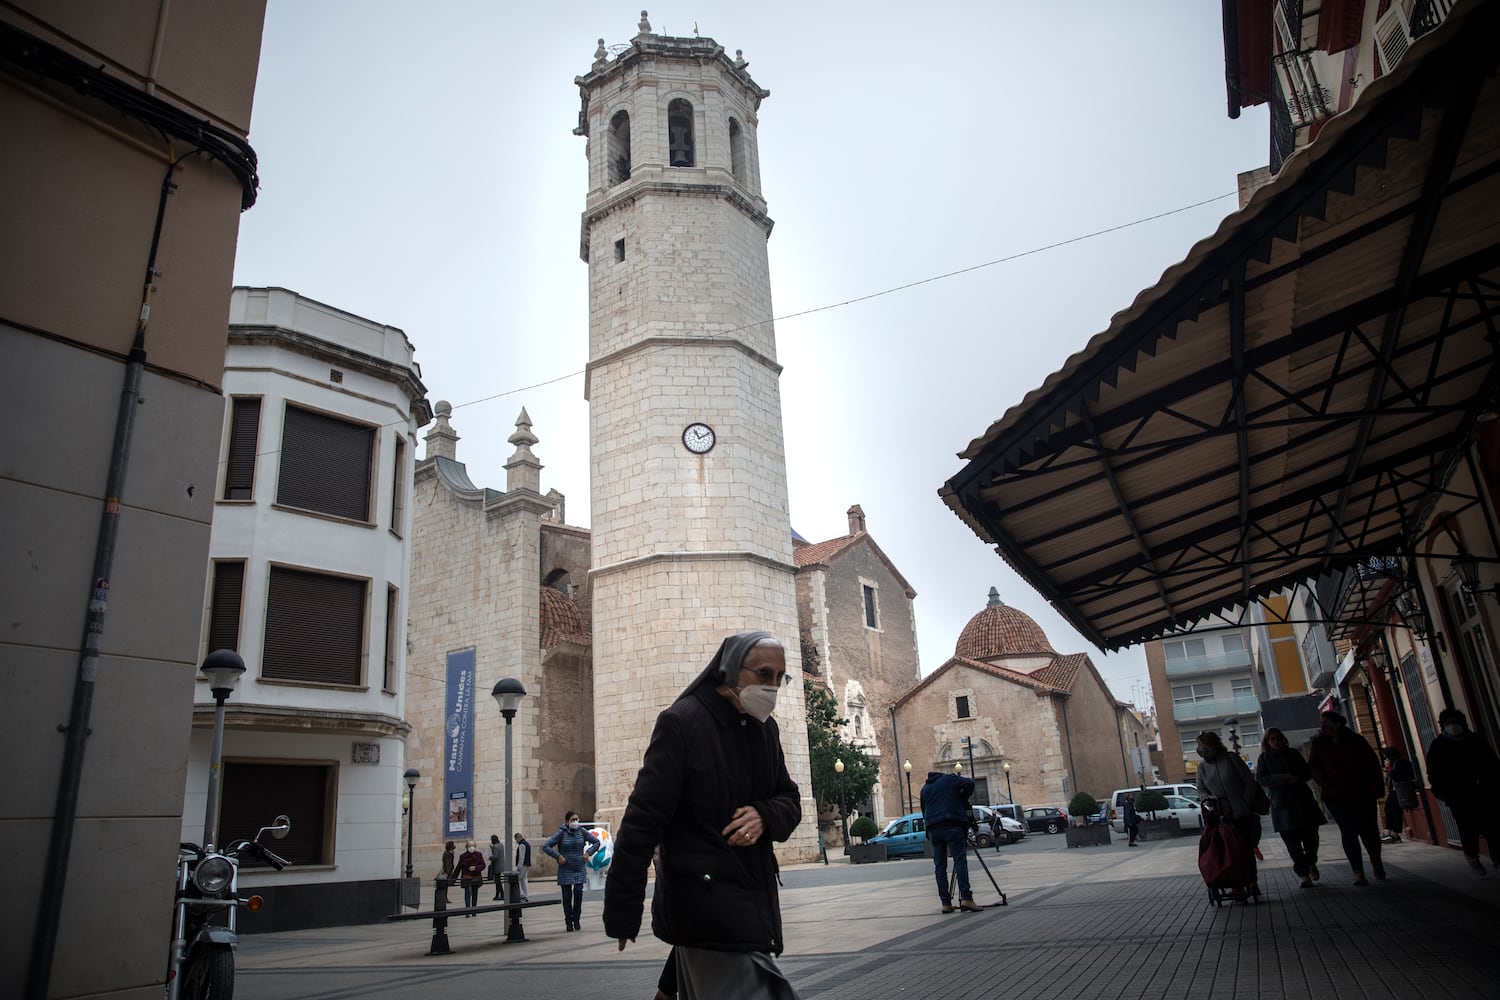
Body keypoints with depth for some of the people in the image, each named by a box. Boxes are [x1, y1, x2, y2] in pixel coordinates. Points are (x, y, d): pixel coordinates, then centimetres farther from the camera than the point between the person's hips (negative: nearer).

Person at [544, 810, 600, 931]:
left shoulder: (582, 831, 1)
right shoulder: (561, 833, -8)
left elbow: (596, 842, 11)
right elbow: (546, 846, -9)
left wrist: (588, 853, -1)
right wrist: (558, 856, -14)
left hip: (579, 869, 2)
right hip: (565, 870, -2)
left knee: (578, 892, -9)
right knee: (567, 895, 2)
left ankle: (576, 919, 6)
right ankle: (569, 922, 14)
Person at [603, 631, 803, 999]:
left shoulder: (766, 729, 9)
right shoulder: (681, 723, -12)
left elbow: (790, 800, 16)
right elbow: (642, 820, -14)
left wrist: (764, 816, -9)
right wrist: (622, 910, -14)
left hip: (754, 903, 7)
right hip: (704, 906, -7)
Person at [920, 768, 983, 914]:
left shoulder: (925, 788, 26)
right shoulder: (949, 779, 11)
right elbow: (969, 784, -5)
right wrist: (963, 800, 9)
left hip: (932, 828, 5)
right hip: (951, 825, -5)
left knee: (939, 865, 5)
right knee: (960, 860, -8)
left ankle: (945, 902, 1)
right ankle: (966, 898, -19)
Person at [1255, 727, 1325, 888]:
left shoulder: (1293, 753, 14)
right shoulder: (1264, 758, 6)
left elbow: (1308, 772, 15)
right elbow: (1260, 778, -4)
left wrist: (1298, 777, -8)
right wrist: (1283, 778, -16)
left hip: (1302, 799, 3)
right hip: (1281, 803, -3)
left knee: (1311, 835, 0)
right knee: (1292, 840, -5)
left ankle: (1311, 862, 29)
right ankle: (1303, 873, 5)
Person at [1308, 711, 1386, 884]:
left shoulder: (1356, 740, 0)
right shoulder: (1319, 745, 3)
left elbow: (1372, 764, 0)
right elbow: (1312, 766, 5)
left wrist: (1376, 788, -7)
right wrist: (1325, 784, -9)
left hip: (1362, 794, 0)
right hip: (1336, 796, 0)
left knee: (1368, 830, 6)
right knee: (1348, 831, -7)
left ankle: (1376, 862, 32)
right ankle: (1358, 872, -5)